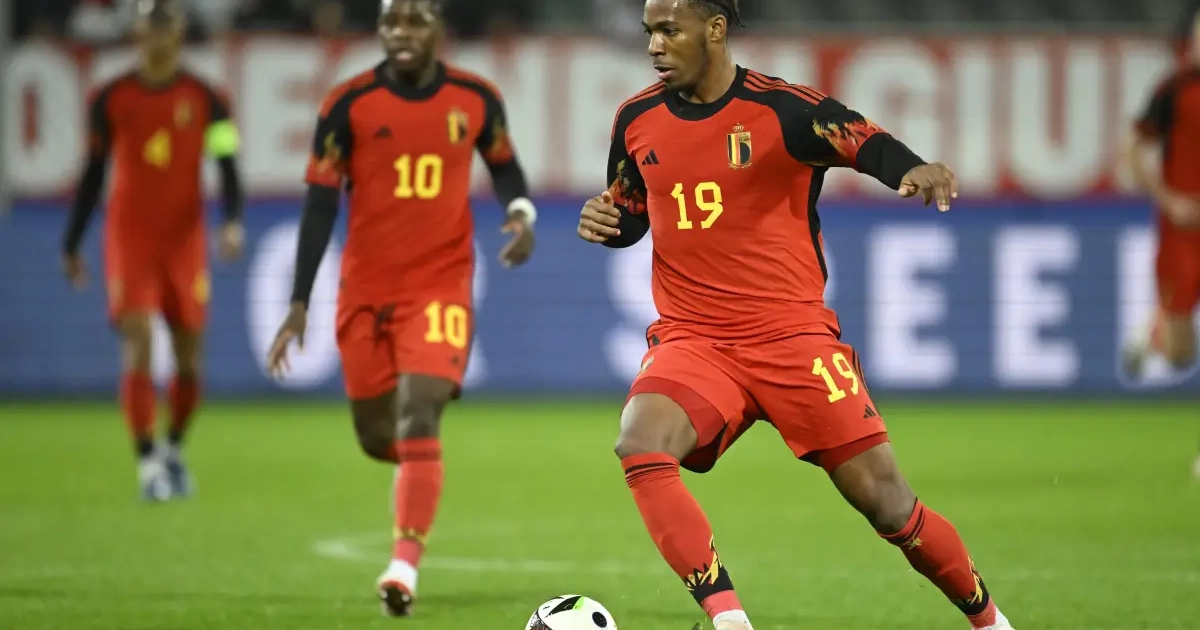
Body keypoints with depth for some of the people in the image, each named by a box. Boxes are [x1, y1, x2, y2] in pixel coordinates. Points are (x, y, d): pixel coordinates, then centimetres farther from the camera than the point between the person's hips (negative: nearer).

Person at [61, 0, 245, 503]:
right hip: (130, 236, -1)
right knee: (138, 348, -13)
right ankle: (147, 464, -12)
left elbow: (226, 164, -2)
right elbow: (93, 174, 9)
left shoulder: (205, 99, 2)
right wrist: (71, 245, 10)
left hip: (185, 238, 1)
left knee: (189, 357, 6)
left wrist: (233, 221, -19)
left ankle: (173, 449, 28)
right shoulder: (112, 99, 2)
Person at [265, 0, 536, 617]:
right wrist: (299, 304, -9)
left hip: (441, 283, -1)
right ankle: (418, 472, 45)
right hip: (366, 288, 1)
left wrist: (521, 213, -6)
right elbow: (320, 204, -5)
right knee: (376, 437, 8)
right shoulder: (348, 104, -6)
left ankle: (406, 564, -21)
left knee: (418, 415, -19)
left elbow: (504, 166, 17)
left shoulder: (475, 99, -1)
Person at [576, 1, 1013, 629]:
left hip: (792, 334, -3)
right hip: (690, 340, 3)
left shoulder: (782, 109, -8)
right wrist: (604, 220, -1)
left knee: (884, 499, -4)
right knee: (639, 445, -29)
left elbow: (864, 142, -23)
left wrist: (915, 170, -46)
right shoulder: (636, 120, 7)